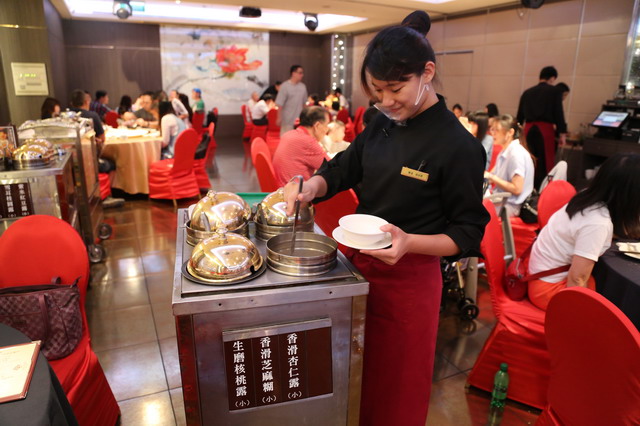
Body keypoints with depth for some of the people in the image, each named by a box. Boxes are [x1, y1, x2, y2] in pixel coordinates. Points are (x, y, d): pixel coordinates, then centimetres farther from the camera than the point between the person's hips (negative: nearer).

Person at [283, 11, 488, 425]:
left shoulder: (459, 146, -18)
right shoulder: (383, 125, 0)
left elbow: (469, 233, -14)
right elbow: (344, 169, 10)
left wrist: (410, 243, -30)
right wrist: (313, 186, -12)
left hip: (408, 278, -6)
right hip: (360, 263, 6)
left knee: (395, 380, 15)